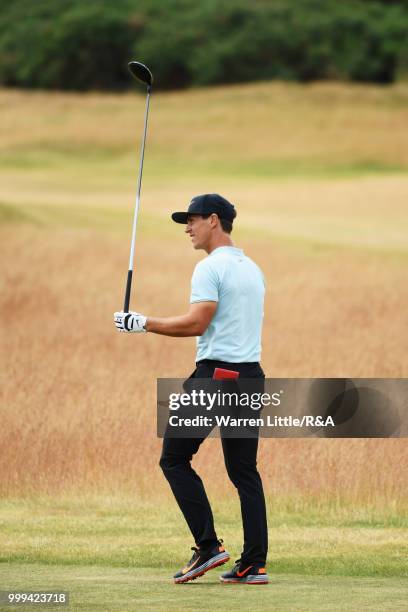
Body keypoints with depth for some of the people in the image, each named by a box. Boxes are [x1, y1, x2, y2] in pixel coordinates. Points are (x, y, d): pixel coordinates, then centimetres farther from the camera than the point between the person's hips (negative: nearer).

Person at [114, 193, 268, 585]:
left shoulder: (211, 267, -10)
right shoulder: (252, 269, 18)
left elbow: (196, 323, -19)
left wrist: (143, 324, -11)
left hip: (215, 373, -8)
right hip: (251, 375, 8)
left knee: (174, 459, 1)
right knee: (244, 470, 8)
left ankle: (208, 546, -8)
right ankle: (254, 564, 2)